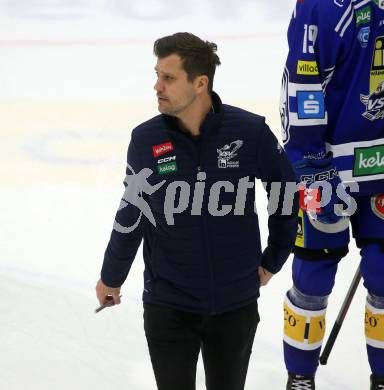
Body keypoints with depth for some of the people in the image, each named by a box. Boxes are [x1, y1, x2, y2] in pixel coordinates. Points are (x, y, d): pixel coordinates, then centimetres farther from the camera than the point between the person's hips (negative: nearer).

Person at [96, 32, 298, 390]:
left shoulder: (250, 131, -12)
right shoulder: (145, 139, -10)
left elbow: (286, 191, 3)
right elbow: (131, 213, 4)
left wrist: (273, 260, 11)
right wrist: (111, 278, 15)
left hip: (236, 304, 0)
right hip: (168, 307, 0)